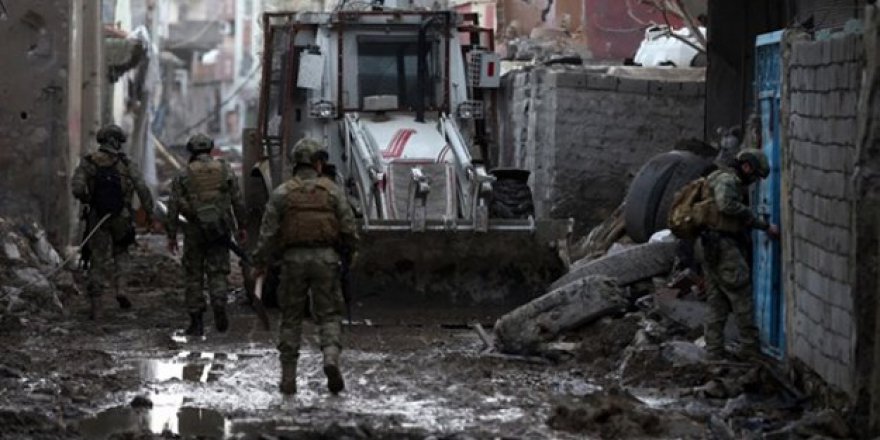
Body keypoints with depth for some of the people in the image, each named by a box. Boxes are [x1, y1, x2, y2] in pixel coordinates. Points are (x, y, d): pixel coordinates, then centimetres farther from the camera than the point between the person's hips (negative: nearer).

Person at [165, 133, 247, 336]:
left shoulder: (183, 175, -1)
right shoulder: (226, 170, 3)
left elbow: (173, 207, -2)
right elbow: (238, 201, 4)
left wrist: (171, 235, 4)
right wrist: (242, 227, 12)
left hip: (195, 230, -1)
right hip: (220, 230, 1)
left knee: (194, 276, 8)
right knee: (217, 272, 9)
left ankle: (196, 322, 8)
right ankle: (219, 304, -18)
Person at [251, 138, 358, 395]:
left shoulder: (282, 193, 0)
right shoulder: (332, 190, 1)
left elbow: (268, 232, -3)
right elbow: (348, 227, 1)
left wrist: (259, 264, 5)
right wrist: (351, 251, 20)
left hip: (293, 258, 0)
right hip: (325, 258, 0)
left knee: (291, 318, 10)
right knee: (329, 316, 6)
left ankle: (288, 377, 9)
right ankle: (331, 358, -20)